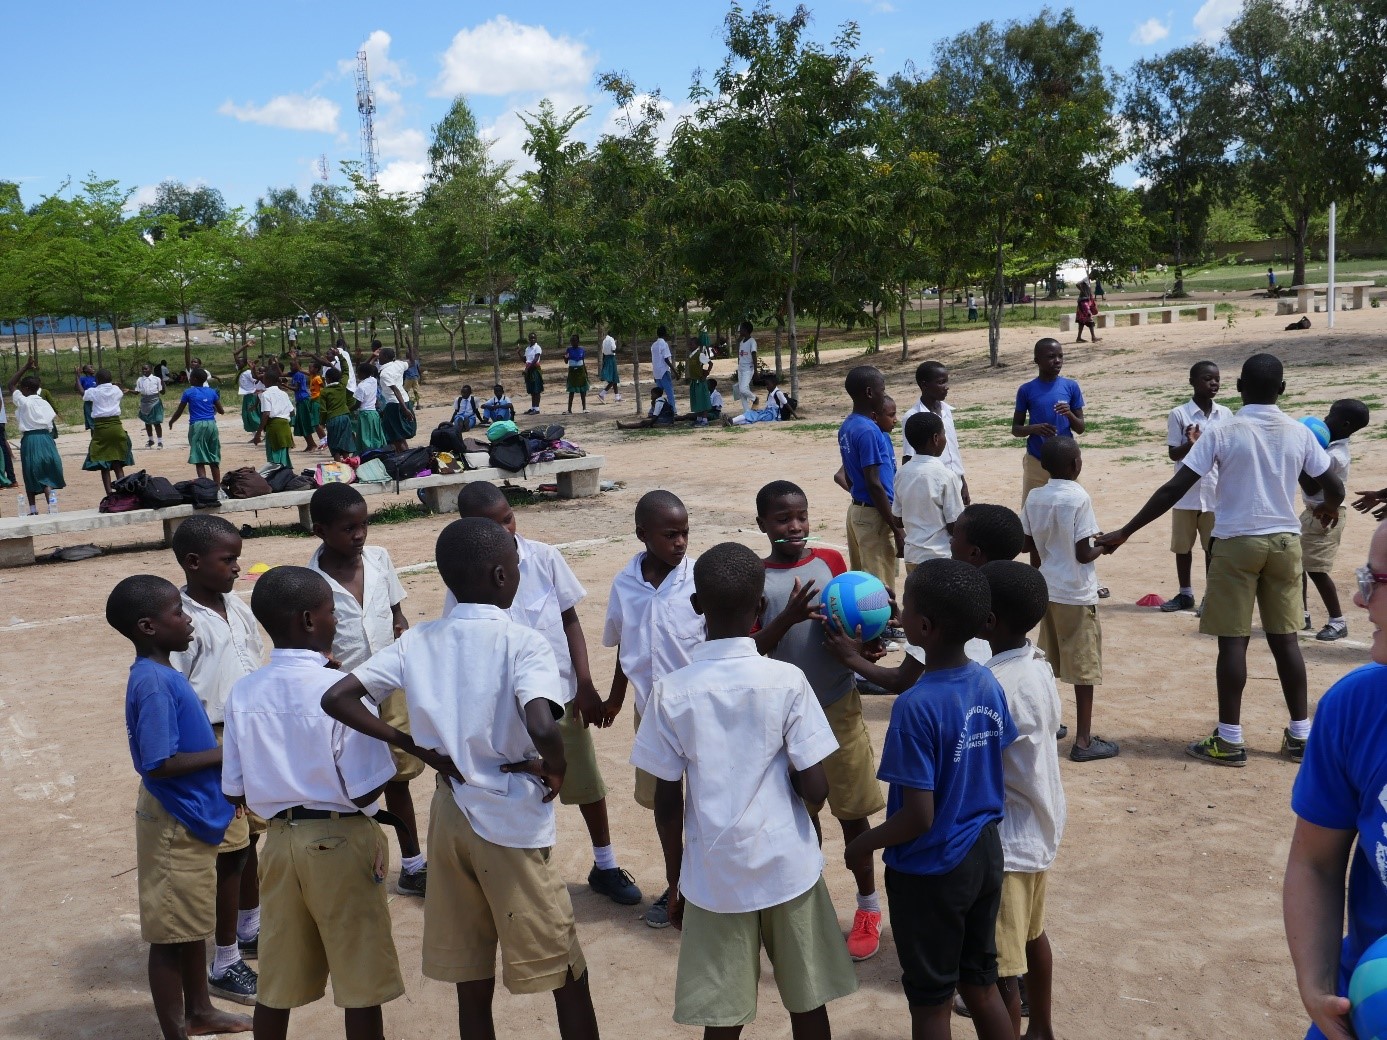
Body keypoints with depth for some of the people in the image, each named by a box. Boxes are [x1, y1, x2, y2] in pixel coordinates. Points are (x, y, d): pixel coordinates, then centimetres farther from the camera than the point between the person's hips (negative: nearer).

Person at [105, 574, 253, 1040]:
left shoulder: (161, 674, 6)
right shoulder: (153, 683, -23)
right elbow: (160, 764, -26)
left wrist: (222, 780, 9)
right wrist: (226, 753, -18)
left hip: (192, 816, 10)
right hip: (175, 823, -10)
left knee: (194, 923, 22)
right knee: (171, 932, 4)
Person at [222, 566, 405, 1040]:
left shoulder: (244, 692, -1)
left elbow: (236, 792, 3)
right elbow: (365, 791, -18)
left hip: (279, 839, 5)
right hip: (341, 840, -5)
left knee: (277, 982, 16)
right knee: (361, 983, 8)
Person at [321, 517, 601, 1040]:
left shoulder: (417, 641, 0)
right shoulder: (523, 642, -15)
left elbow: (335, 698, -2)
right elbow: (542, 728, -32)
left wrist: (417, 747, 1)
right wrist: (556, 770, -11)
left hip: (450, 818, 5)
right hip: (514, 825, -5)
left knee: (472, 986, 15)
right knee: (567, 977, 10)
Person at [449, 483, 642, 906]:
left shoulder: (544, 558, -9)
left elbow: (571, 621, -1)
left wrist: (585, 686, -5)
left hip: (562, 695, 2)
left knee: (587, 783, 15)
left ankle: (605, 865, 35)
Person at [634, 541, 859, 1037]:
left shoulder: (672, 691, -9)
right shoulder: (787, 680, -11)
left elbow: (668, 804, -4)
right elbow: (815, 789, -11)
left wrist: (675, 882, 10)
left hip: (714, 879, 1)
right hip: (789, 870, 0)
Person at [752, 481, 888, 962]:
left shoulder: (830, 561, -1)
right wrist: (787, 618, -26)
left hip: (838, 706, 0)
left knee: (851, 810, 9)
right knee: (802, 811, 14)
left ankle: (868, 906, 26)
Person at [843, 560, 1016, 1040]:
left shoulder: (915, 708, -27)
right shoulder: (989, 684, -5)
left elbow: (918, 818, -25)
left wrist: (864, 844, -7)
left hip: (931, 870, -7)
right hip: (985, 854, 7)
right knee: (981, 985, 22)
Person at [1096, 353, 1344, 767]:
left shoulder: (1223, 433, -9)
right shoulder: (1299, 433, 1)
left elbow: (1174, 490, -13)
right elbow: (1335, 489, 8)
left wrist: (1124, 532, -9)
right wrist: (1328, 508, 33)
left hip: (1237, 543, -3)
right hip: (1285, 541, 4)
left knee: (1233, 640, 1)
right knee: (1284, 638, 11)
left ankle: (1229, 740, 4)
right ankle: (1300, 736, 18)